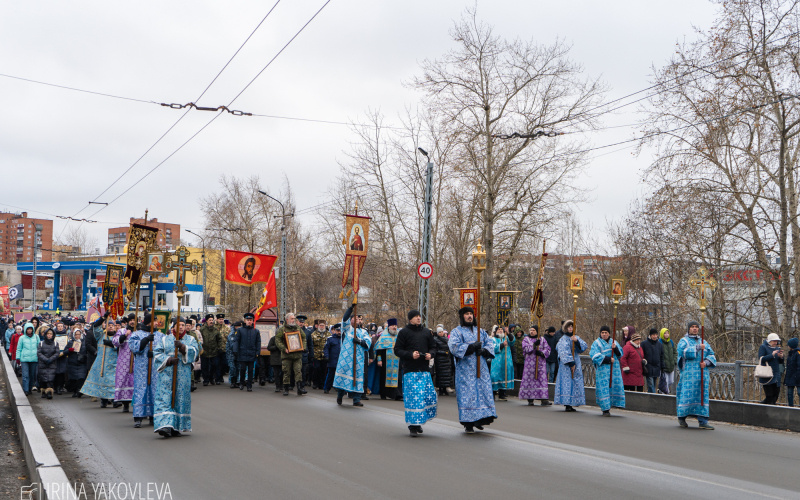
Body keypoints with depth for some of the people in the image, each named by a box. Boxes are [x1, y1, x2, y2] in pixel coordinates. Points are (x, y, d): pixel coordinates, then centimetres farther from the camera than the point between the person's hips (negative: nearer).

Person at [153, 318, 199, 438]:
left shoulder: (190, 340, 12)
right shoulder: (164, 339, 11)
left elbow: (195, 351, -5)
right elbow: (156, 353, 1)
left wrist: (183, 347, -22)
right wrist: (168, 359, -16)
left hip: (183, 375, 1)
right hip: (166, 374, -1)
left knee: (180, 399, 2)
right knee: (164, 399, -12)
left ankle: (175, 427, 10)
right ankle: (165, 425, -19)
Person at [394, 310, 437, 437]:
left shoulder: (426, 332, 13)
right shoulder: (404, 332, 2)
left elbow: (433, 347, 19)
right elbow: (397, 350, 0)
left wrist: (430, 354, -3)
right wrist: (410, 355, -15)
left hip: (424, 369, 4)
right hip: (410, 370, -4)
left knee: (428, 396, 0)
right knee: (412, 398, -8)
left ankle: (419, 422, 17)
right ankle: (413, 426, 0)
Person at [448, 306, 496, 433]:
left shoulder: (480, 331, 18)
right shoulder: (456, 332, 3)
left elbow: (490, 343, 10)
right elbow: (454, 346, -12)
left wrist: (484, 350, -11)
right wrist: (471, 347, -18)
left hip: (481, 368, 5)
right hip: (465, 369, -5)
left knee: (484, 391, -1)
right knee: (467, 394, -7)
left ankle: (479, 420, 10)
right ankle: (468, 424, -3)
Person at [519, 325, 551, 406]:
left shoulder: (542, 340, 13)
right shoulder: (526, 339, 9)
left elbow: (548, 349, 5)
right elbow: (525, 348, -7)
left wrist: (542, 353, -14)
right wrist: (534, 345, -19)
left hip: (541, 363, 1)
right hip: (529, 362, -1)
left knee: (542, 380, -7)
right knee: (530, 380, -1)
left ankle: (544, 399, -9)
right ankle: (530, 400, 6)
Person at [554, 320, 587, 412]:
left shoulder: (576, 338, 14)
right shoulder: (563, 339, -4)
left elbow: (584, 346, 0)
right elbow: (564, 353, -11)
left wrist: (577, 341, -17)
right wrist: (571, 363, -17)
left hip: (576, 363, 6)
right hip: (566, 365, -6)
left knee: (575, 383, 5)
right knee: (566, 383, -9)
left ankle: (571, 404, 9)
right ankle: (567, 405, -9)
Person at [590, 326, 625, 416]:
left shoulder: (614, 342, 16)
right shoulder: (596, 343, 2)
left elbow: (620, 354, 10)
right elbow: (595, 356, -10)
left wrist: (615, 348, -11)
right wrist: (608, 359, -16)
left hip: (614, 368, 4)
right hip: (602, 369, -4)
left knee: (615, 386, -2)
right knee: (603, 387, -8)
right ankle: (605, 409, -7)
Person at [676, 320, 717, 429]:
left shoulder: (704, 342, 20)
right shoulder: (684, 341, 6)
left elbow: (712, 355, 13)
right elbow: (683, 351, -14)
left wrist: (706, 362, -7)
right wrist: (698, 348, -16)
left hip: (702, 373, 4)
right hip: (689, 373, -4)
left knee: (703, 395, 0)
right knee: (687, 395, -7)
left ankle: (703, 421, -1)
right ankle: (681, 417, 8)